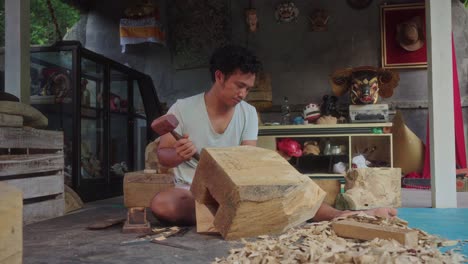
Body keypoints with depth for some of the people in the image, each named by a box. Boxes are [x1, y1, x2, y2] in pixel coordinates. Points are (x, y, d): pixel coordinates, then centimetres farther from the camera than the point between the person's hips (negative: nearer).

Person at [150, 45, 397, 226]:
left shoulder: (248, 113, 1)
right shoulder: (182, 109, -8)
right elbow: (162, 155, -3)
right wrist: (178, 155, -27)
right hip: (193, 191, -2)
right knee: (161, 204, -35)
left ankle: (344, 217, -23)